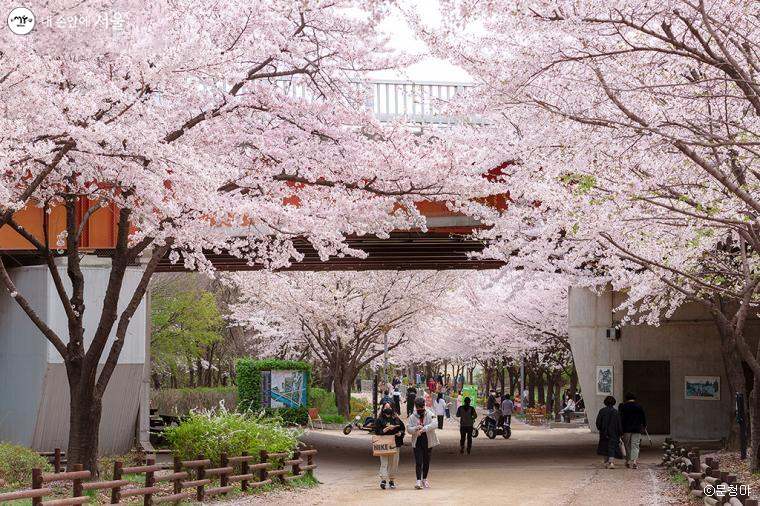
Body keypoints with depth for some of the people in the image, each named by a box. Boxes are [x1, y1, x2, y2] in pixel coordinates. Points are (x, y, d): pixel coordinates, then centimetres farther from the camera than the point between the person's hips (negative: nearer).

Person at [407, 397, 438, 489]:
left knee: (426, 461, 11)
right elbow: (408, 429, -3)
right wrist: (416, 428, -23)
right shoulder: (412, 417, 2)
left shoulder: (430, 414, -3)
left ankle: (424, 479, 27)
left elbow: (433, 424, -20)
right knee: (418, 462, -9)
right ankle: (418, 480, -13)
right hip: (417, 442, 0)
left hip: (428, 441, 0)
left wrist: (423, 429, -30)